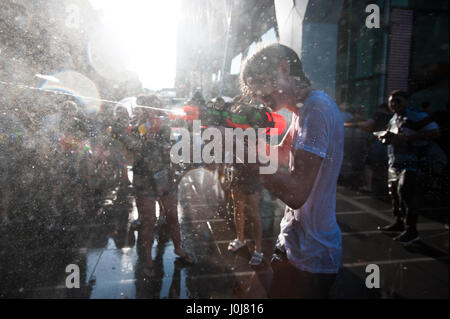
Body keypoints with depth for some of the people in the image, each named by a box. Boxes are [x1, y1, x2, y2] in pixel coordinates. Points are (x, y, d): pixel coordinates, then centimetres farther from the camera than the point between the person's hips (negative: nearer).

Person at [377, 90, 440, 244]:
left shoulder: (416, 116, -8)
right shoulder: (393, 120, 19)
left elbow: (435, 132, -17)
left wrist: (407, 137, -24)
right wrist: (386, 137, 7)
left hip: (410, 163, -9)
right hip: (394, 163, 9)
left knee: (406, 193, -13)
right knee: (394, 192, 13)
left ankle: (411, 230, -3)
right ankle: (399, 223, 28)